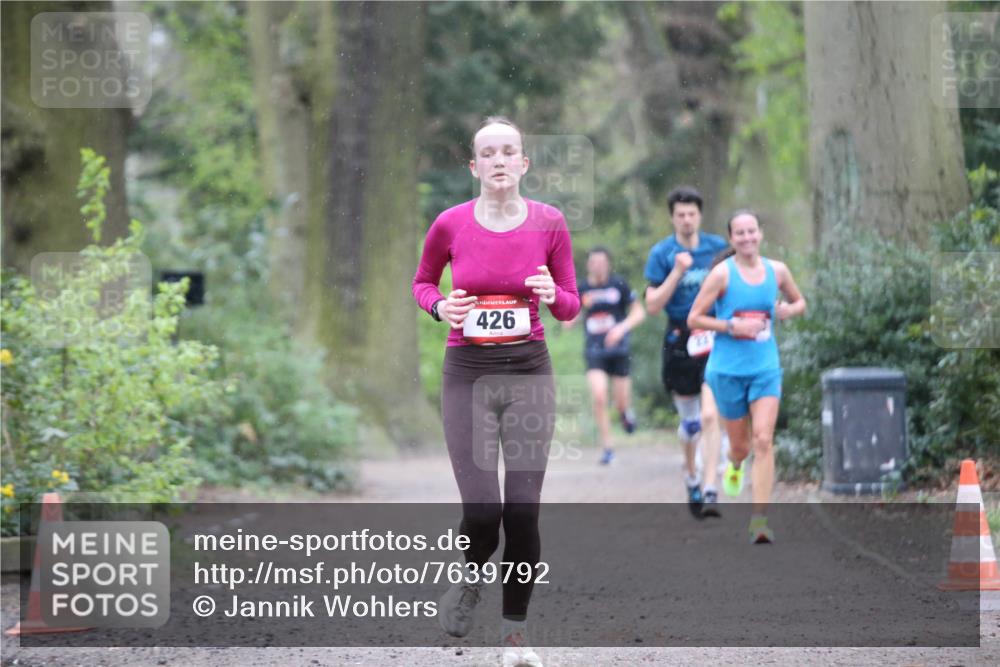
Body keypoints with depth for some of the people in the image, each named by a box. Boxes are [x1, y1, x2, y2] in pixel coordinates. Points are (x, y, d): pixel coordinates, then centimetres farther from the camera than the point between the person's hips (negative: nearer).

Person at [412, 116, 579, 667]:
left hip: (529, 373, 1)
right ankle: (471, 577, 22)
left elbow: (571, 308, 6)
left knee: (523, 512, -1)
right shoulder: (450, 225, -4)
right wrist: (440, 307, -7)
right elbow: (421, 282, 14)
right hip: (468, 374, -1)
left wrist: (552, 296, -16)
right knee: (482, 511, -12)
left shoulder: (549, 223, -3)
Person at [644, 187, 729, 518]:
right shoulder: (661, 253, -2)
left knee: (710, 416, -15)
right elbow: (652, 306, -8)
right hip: (680, 341, 0)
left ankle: (710, 491, -18)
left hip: (714, 340, 0)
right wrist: (677, 272, -18)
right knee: (689, 419, 11)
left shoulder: (718, 247, 3)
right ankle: (691, 475, 39)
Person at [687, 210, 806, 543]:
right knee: (740, 444, 10)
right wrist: (732, 326, -18)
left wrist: (789, 310, -3)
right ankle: (734, 466, 49)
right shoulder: (722, 273, -8)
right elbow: (694, 318, -8)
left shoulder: (777, 271, 3)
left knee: (763, 441, -13)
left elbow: (799, 302, 20)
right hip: (728, 369, -2)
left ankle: (760, 518, -13)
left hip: (766, 368, 2)